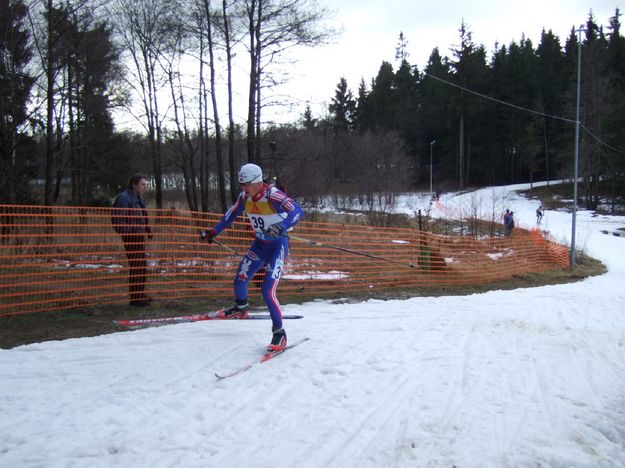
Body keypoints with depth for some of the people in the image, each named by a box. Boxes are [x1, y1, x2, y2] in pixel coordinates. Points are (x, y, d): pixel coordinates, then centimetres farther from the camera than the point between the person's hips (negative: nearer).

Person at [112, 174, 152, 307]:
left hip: (139, 237, 10)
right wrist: (127, 233, -25)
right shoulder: (124, 198, -15)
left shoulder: (138, 198, 16)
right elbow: (118, 220, -21)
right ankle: (135, 298, -1)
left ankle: (141, 295, 27)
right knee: (135, 267, -7)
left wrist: (147, 231, 17)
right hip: (131, 238, -10)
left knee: (142, 267, 16)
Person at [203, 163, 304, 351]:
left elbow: (298, 212, -36)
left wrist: (281, 227, -53)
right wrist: (214, 232, 21)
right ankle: (240, 307, 42)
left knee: (268, 291, -17)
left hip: (278, 244, -6)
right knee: (239, 281, 9)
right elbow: (231, 215, 14)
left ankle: (279, 332, -4)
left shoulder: (273, 196, -25)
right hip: (259, 244, 6)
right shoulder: (244, 197, -4)